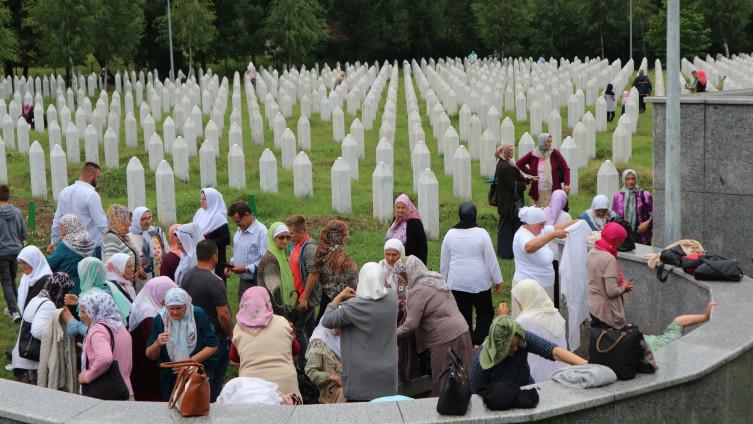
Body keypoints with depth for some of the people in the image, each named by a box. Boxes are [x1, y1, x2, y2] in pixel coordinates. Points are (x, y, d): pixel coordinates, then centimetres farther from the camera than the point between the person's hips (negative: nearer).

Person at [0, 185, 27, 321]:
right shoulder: (17, 212, -2)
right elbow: (24, 234, 5)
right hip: (16, 251, 4)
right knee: (12, 280, 19)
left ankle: (15, 311, -6)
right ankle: (13, 308, 27)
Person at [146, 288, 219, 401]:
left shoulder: (199, 315, -7)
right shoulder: (160, 319, -1)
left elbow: (212, 346, -6)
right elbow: (150, 356, 1)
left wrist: (192, 360, -18)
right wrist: (157, 344, -21)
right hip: (169, 379, 2)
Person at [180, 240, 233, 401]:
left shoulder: (187, 276, 1)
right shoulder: (214, 281, -23)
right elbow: (223, 314, -23)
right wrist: (230, 334, -8)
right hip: (215, 338, -7)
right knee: (215, 381, 5)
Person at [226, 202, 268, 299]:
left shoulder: (261, 231, -16)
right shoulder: (239, 231, 13)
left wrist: (245, 269, -22)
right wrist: (231, 265, 9)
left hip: (255, 283, -9)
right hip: (243, 281, 9)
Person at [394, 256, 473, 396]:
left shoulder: (418, 291, -15)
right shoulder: (434, 280, 13)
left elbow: (411, 324, -15)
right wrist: (407, 306, 20)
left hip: (447, 340, -9)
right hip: (460, 332, 9)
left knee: (443, 386, 1)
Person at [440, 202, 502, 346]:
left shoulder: (450, 234, -2)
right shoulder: (481, 233, -11)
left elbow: (444, 262, 6)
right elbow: (491, 260, -7)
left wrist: (444, 282, 18)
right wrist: (498, 280, 2)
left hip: (457, 284, 3)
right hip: (479, 283, -2)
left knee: (463, 316, 10)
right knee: (485, 312, 11)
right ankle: (477, 341, -5)